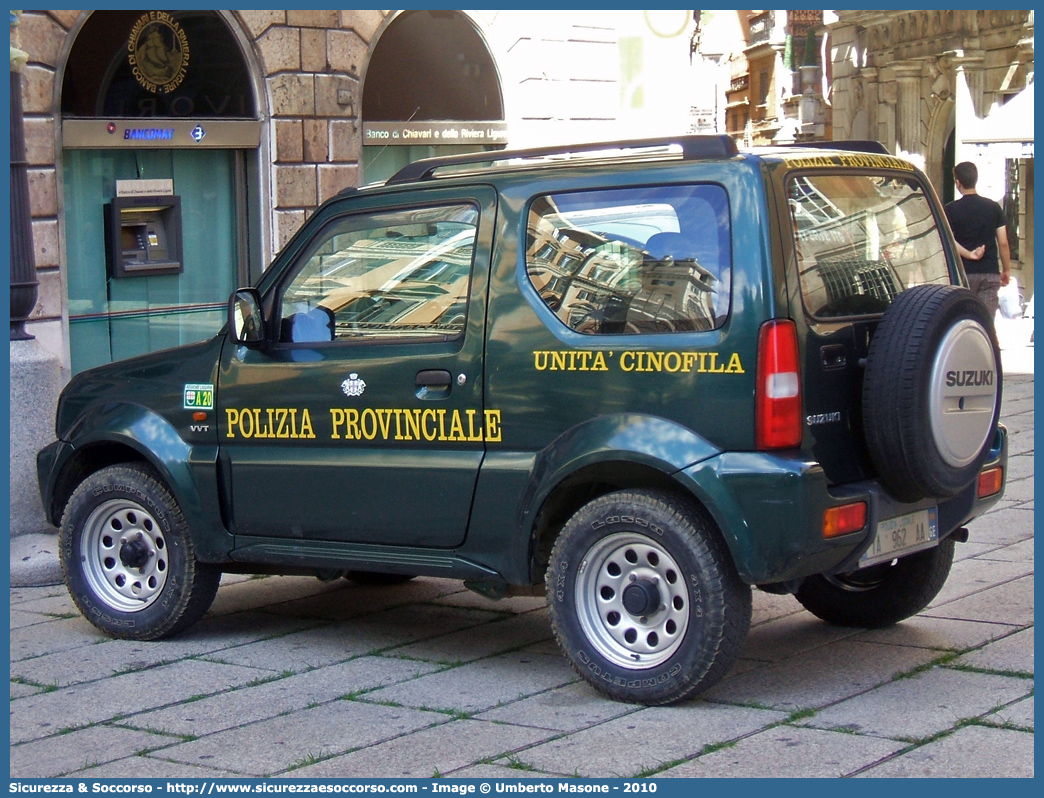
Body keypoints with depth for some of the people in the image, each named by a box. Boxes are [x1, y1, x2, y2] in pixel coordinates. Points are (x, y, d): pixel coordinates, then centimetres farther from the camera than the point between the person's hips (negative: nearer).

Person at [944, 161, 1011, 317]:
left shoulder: (951, 210, -3)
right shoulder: (994, 208, 4)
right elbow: (1003, 243, 4)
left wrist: (969, 254, -13)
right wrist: (1006, 270, 12)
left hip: (964, 273, -2)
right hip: (991, 272, 2)